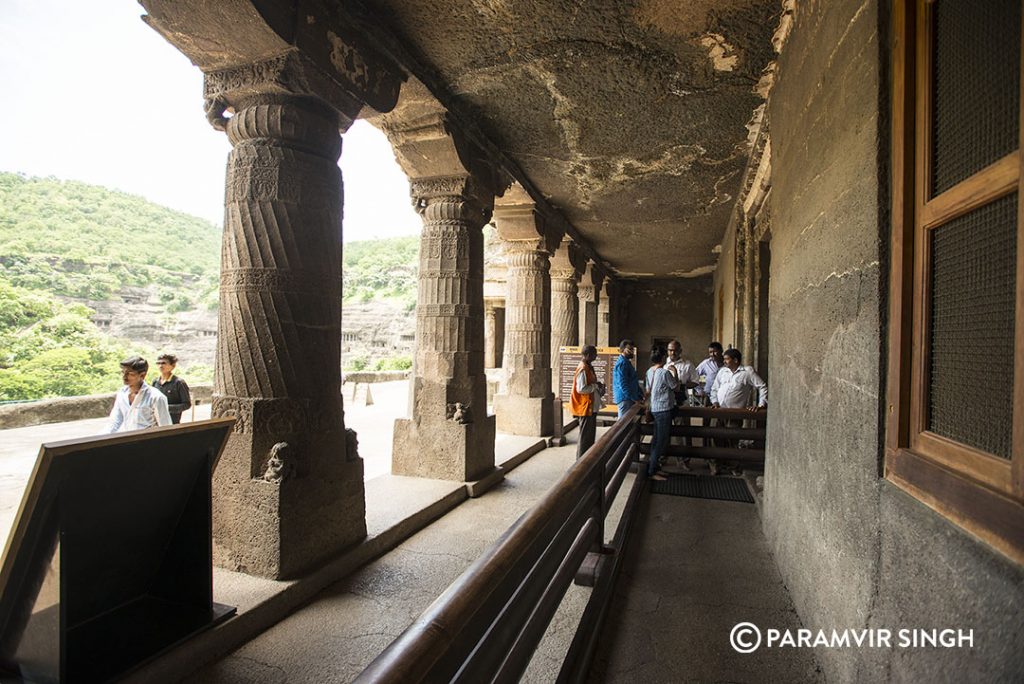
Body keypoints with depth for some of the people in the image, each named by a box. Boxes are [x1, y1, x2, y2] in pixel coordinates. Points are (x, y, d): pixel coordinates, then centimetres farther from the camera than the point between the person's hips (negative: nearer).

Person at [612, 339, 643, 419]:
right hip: (625, 398, -10)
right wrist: (635, 398, -21)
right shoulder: (622, 363, -15)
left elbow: (633, 382, 23)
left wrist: (641, 395, 16)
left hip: (629, 398, 10)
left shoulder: (627, 362, 17)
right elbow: (623, 384, -22)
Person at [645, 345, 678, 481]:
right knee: (661, 441, -1)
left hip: (655, 408, 8)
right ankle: (652, 471, 3)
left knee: (657, 440, 16)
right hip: (664, 409, -8)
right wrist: (674, 373, 6)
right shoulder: (665, 372, -18)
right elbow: (676, 387, -4)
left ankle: (652, 467, 23)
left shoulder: (650, 371, 5)